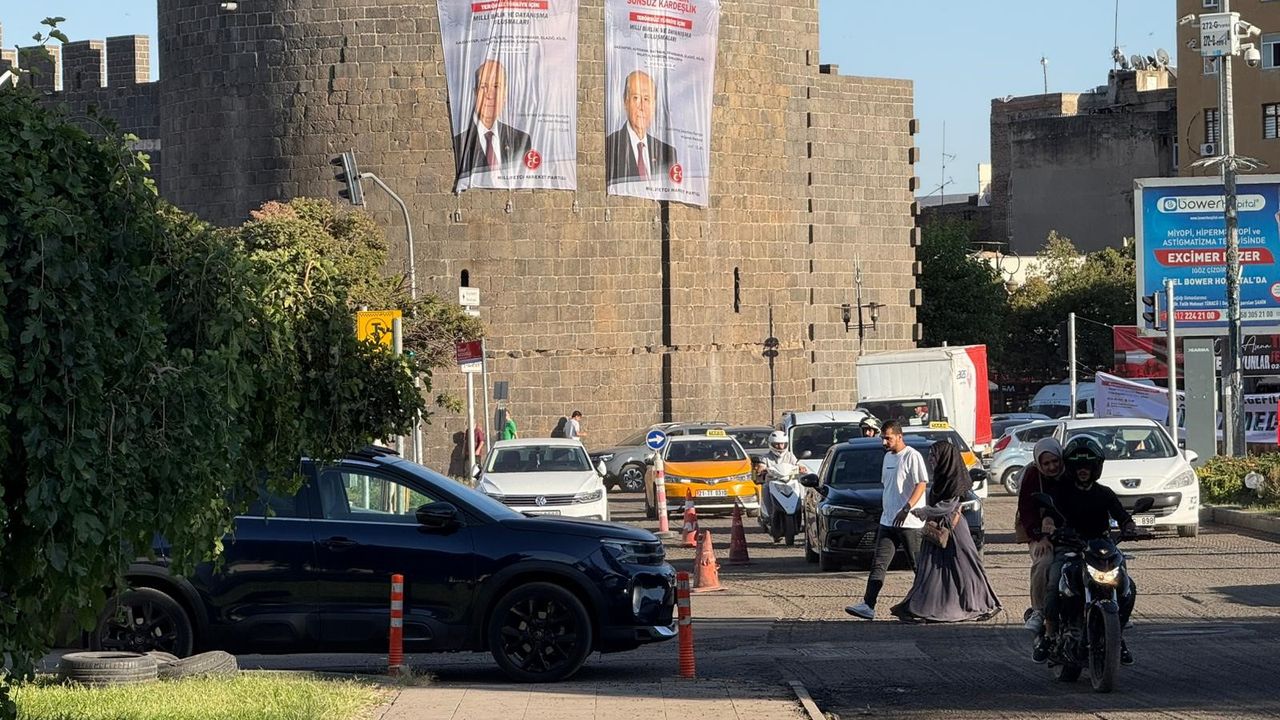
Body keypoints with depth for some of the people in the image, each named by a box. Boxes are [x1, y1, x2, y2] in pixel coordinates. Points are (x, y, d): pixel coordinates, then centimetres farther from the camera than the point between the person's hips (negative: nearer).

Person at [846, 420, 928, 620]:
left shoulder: (912, 456, -10)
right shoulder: (888, 457, 16)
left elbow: (921, 484, -17)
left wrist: (906, 509, -28)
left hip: (910, 522, -8)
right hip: (888, 521, 8)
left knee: (919, 565, 2)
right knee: (879, 564, -3)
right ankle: (868, 605, -10)